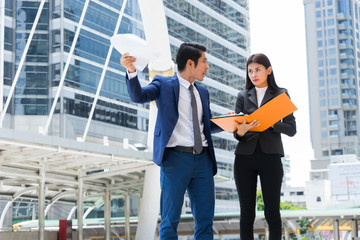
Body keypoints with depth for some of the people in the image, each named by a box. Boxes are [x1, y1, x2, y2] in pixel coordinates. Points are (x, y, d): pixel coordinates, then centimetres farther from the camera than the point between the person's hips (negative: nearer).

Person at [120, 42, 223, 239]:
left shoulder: (202, 92, 20)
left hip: (202, 159, 5)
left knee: (205, 218, 7)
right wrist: (131, 71, -32)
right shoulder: (164, 84, 3)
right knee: (170, 219, -1)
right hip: (176, 157, -5)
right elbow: (138, 96, -14)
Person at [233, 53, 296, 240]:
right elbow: (236, 131, 7)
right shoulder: (243, 96, 13)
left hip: (270, 157, -2)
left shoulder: (281, 94, 8)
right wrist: (240, 131, -17)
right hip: (245, 157, 2)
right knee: (247, 212, 2)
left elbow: (291, 129, 2)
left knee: (272, 212, -3)